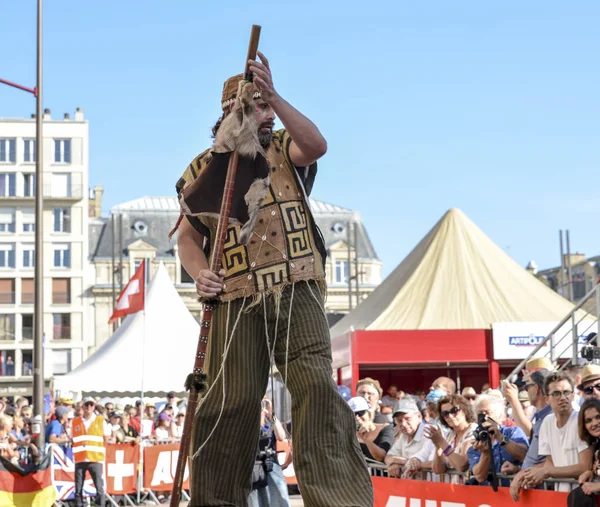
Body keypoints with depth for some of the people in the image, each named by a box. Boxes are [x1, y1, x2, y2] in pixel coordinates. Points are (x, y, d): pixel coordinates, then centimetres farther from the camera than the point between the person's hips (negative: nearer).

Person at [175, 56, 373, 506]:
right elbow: (188, 236, 14)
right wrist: (200, 274, -6)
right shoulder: (203, 170, 10)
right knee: (233, 400, 2)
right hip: (236, 300, 1)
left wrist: (275, 97, -25)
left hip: (296, 291, 0)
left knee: (315, 385, -14)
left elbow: (317, 145, -15)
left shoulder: (284, 150, 9)